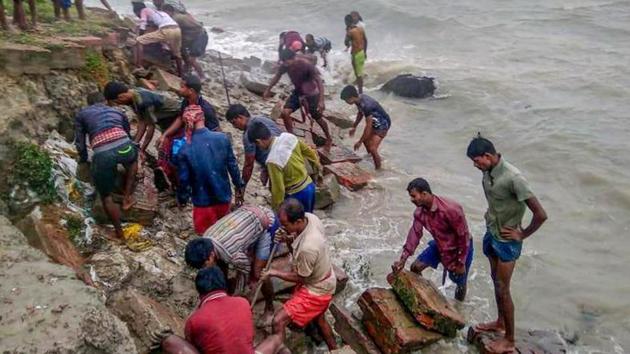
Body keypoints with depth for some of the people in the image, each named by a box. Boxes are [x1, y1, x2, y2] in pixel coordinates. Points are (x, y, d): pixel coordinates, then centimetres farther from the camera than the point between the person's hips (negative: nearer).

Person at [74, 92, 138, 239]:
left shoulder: (81, 114, 25)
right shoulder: (117, 112, 31)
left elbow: (80, 143, 24)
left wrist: (83, 159, 43)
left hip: (102, 155, -2)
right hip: (124, 146, 2)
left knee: (106, 196, 17)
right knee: (132, 160, 40)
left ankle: (119, 232, 22)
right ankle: (127, 197, 32)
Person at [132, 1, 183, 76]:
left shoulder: (144, 10, 17)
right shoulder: (157, 11, 37)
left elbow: (142, 28, 7)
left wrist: (140, 38, 20)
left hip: (166, 31, -7)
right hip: (177, 29, 7)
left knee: (139, 41, 0)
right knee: (177, 54, 30)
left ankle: (139, 68, -6)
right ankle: (180, 76, 39)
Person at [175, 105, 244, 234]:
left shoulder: (184, 150, -18)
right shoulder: (222, 138, -13)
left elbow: (184, 180, -10)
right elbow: (233, 166, -4)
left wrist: (182, 199, 8)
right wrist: (239, 188, 10)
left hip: (203, 201, -2)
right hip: (224, 196, 3)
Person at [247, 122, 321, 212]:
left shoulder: (273, 160, -30)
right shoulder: (288, 136, -9)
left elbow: (278, 188, -23)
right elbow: (308, 150, 8)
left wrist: (276, 208, -7)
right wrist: (316, 164, 27)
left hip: (298, 195, -7)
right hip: (310, 185, 8)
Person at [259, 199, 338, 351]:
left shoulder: (308, 248, -40)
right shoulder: (309, 217, -17)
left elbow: (299, 277, -21)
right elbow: (296, 252, 0)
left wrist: (274, 273, -11)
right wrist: (288, 240, -20)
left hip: (316, 289, -9)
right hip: (320, 281, 9)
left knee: (278, 321, -13)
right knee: (318, 318, 31)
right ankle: (333, 349, 53)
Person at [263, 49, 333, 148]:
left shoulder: (307, 65, -31)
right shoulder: (285, 65, -17)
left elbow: (319, 82, -28)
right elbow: (277, 77, 4)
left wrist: (321, 101, -35)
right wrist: (268, 90, 12)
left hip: (311, 94, -4)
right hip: (297, 92, 5)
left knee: (318, 119, 10)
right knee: (285, 113, -13)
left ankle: (329, 139, 35)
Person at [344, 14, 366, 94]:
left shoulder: (350, 32, -19)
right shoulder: (361, 29, 3)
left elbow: (346, 43, -14)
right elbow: (365, 41, 11)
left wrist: (347, 31, -8)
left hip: (355, 54, -7)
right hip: (362, 53, 7)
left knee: (358, 74, 1)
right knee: (360, 72, 19)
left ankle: (360, 91, 8)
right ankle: (361, 90, 29)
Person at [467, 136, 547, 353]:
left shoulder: (513, 178, -29)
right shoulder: (488, 171, -4)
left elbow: (540, 215, -28)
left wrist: (522, 235, -16)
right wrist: (491, 217, 9)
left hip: (507, 241, -8)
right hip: (491, 234, 8)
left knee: (502, 288, 2)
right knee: (496, 280, 21)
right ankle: (500, 323, 41)